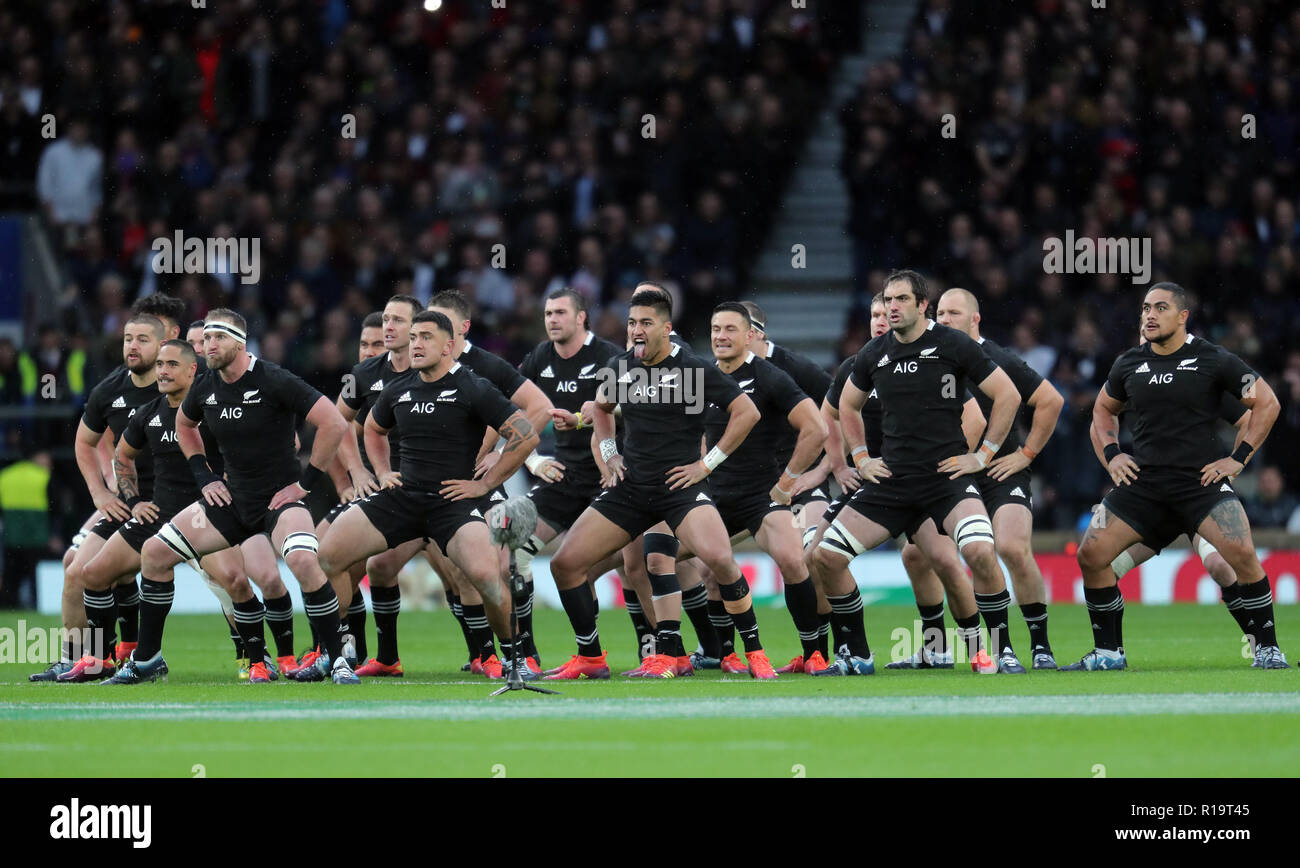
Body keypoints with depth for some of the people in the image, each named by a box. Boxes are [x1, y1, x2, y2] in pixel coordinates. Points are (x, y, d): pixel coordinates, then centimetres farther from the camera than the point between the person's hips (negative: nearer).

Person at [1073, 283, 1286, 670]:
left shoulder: (1213, 360, -4)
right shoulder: (1128, 364, 8)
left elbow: (1266, 402, 2)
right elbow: (1104, 408, 27)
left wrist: (1239, 458, -3)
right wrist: (1111, 454, 12)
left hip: (1202, 479, -4)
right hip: (1142, 481, 4)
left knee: (1242, 553, -24)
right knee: (1090, 555, -6)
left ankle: (1267, 648, -8)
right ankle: (1108, 652, 9)